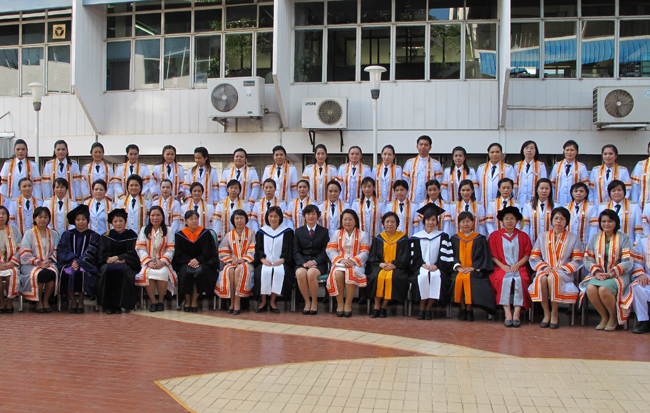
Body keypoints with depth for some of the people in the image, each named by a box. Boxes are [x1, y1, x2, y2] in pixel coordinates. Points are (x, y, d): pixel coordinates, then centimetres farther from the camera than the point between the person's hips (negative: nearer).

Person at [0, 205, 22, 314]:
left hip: (11, 264, 0)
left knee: (12, 273, -32)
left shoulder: (14, 229, 12)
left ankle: (9, 301, -15)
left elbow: (20, 248, 6)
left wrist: (12, 263, -10)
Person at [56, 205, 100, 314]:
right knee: (67, 272, -32)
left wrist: (79, 262, -19)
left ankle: (80, 301, -17)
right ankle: (72, 300, -14)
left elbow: (90, 253, -3)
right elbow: (62, 252, 3)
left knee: (81, 272, -35)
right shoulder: (67, 235, 15)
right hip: (68, 263, 2)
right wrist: (73, 261, -16)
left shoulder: (93, 236, 10)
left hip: (85, 265, -1)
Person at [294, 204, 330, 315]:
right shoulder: (299, 231, 16)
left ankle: (314, 302, -15)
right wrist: (303, 263, -13)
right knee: (300, 273, -34)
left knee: (311, 273, -36)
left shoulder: (324, 231, 12)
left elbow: (325, 251, 3)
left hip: (319, 263, -1)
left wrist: (314, 261, -15)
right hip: (302, 262, 1)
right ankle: (307, 302, -16)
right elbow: (296, 252, 7)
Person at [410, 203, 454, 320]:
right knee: (422, 276, -35)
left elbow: (446, 255, 4)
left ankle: (429, 307, -23)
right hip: (421, 267, 0)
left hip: (437, 268, 0)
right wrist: (423, 265, -10)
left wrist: (436, 266, -11)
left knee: (436, 276, -36)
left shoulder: (443, 237, 12)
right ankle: (422, 308, -23)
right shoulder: (416, 237, 13)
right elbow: (414, 257, 8)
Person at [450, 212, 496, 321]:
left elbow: (482, 256, 2)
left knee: (468, 278, -34)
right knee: (458, 279, -31)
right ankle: (463, 308, -17)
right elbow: (452, 256, 8)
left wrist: (472, 268, -12)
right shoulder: (455, 239, 15)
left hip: (474, 271, -2)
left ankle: (469, 309, -20)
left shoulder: (480, 239, 9)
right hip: (459, 270, 2)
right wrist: (458, 267, -10)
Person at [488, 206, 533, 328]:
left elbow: (527, 255, 8)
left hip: (519, 267, 1)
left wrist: (517, 265, -10)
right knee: (504, 279, -34)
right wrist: (502, 266, -11)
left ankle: (517, 314, -34)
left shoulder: (523, 236, 15)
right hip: (501, 267, -1)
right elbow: (493, 256, 6)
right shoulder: (494, 236, 12)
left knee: (520, 279, -33)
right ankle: (507, 313, -36)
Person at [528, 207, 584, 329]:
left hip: (563, 273, -2)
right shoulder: (542, 237, 19)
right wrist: (544, 266, -8)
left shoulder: (573, 238, 14)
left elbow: (577, 261, 5)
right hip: (545, 270, 2)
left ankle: (554, 314, -24)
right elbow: (534, 258, 11)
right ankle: (546, 313, -22)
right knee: (541, 278, -36)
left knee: (553, 277, -38)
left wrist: (562, 268, -10)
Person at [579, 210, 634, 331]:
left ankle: (613, 318, -5)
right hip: (598, 275, 3)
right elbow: (588, 259, 8)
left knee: (604, 289, -34)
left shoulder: (623, 238, 3)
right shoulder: (595, 238, 14)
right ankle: (604, 317, -6)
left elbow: (628, 262, -6)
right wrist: (597, 272, -12)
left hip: (618, 275, -3)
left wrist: (611, 274, -17)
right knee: (590, 288, -31)